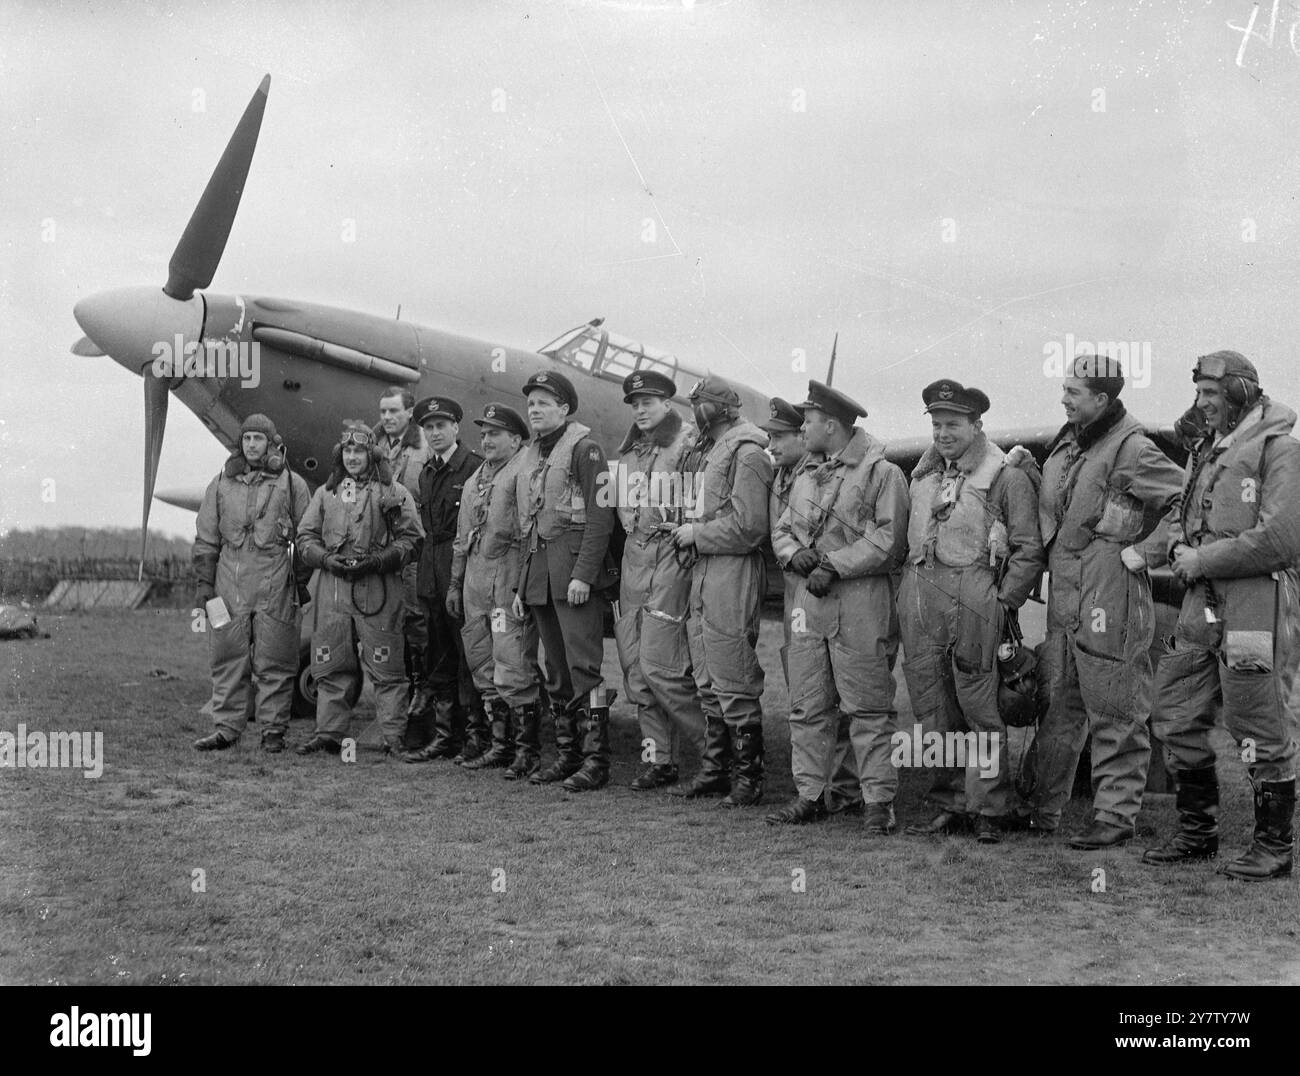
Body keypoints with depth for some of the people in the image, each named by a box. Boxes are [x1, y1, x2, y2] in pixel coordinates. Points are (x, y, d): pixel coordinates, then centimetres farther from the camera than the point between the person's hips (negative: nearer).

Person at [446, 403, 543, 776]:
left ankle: (528, 748, -2)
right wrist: (455, 583, 22)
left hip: (509, 575, -8)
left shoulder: (524, 472, -6)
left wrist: (525, 583, -19)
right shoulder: (474, 480, 21)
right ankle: (501, 743, 19)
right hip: (475, 577, 8)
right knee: (483, 668, 10)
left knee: (512, 668, -10)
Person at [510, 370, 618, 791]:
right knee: (556, 671, 11)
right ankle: (567, 753, 17)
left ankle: (596, 760, -7)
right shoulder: (529, 456, 19)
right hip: (538, 572, 8)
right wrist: (520, 585, 19)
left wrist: (583, 575, -20)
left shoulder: (583, 448, -5)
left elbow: (600, 516, -13)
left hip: (573, 569, -8)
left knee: (584, 666, -9)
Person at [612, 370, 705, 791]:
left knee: (657, 664, -11)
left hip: (671, 556, -8)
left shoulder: (687, 444, -6)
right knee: (634, 665, 6)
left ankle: (714, 745, 4)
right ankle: (658, 759, 13)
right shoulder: (628, 451, 16)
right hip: (633, 555, 8)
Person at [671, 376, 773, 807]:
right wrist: (690, 534, 6)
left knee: (733, 684, -5)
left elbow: (747, 527, -19)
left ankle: (750, 778, 3)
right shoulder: (704, 452, 17)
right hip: (701, 576, 10)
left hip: (732, 576, -9)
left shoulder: (746, 455, -12)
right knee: (708, 683, 15)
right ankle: (715, 770, 24)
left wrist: (696, 534, -11)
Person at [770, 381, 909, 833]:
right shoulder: (806, 475, 19)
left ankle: (879, 801, 2)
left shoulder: (882, 473, -5)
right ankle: (810, 795, 16)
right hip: (809, 597, 7)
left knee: (868, 706, -3)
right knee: (807, 705, 8)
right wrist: (795, 553, -2)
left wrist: (833, 565, -14)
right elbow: (782, 530, 20)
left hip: (861, 599, -7)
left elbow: (887, 541, -12)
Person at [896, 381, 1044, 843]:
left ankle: (989, 811, 3)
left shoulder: (1006, 477, -2)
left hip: (972, 599, -6)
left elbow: (1028, 550, -2)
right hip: (920, 600, 6)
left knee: (978, 709, -5)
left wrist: (1004, 601, -7)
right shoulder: (923, 474, 16)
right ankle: (950, 805, 15)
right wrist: (910, 588, 15)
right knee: (932, 709, 7)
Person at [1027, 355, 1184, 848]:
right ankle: (1043, 809, 22)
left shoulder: (1131, 448, -13)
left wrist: (1139, 544, -12)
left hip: (1109, 594, -8)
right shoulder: (1066, 442, 13)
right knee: (1059, 706, 14)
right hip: (1064, 593, 8)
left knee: (1114, 713, 0)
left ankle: (1116, 815, 8)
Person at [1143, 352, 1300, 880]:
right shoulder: (1206, 452, 17)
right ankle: (1197, 832, 24)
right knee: (1176, 718, 11)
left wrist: (1203, 560, -15)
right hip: (1202, 604, 9)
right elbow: (1180, 514, 26)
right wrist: (1179, 548, 2)